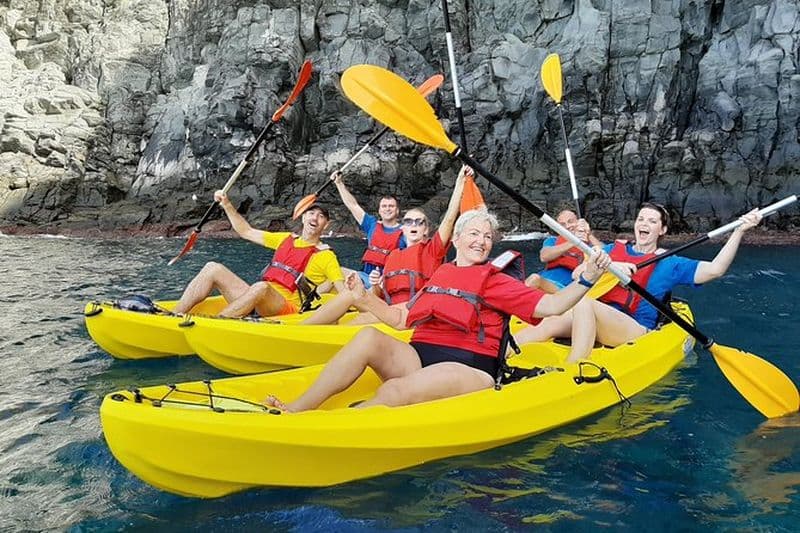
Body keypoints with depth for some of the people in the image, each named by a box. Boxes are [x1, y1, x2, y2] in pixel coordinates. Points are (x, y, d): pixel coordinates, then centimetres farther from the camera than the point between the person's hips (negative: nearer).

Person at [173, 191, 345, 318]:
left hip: (286, 309, -6)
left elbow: (344, 291, -4)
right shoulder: (286, 239, 23)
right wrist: (227, 205, 20)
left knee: (261, 287, -39)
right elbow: (246, 231, 27)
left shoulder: (326, 256, 6)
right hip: (257, 300, 6)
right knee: (213, 268, -7)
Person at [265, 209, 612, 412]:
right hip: (420, 358, 5)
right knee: (369, 337, -24)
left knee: (393, 391, -34)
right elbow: (401, 319, 22)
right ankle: (295, 411, -29)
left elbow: (549, 306, -2)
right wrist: (363, 298, 12)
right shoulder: (438, 277, 20)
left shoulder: (494, 280, 8)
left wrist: (587, 278, -14)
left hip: (468, 369, -4)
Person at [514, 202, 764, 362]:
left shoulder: (669, 264, 12)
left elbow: (714, 269, 0)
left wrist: (739, 231, -5)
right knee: (547, 325, -29)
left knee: (584, 302, -36)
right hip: (594, 323, 4)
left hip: (635, 330, -3)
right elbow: (578, 273, 6)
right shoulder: (614, 249, 20)